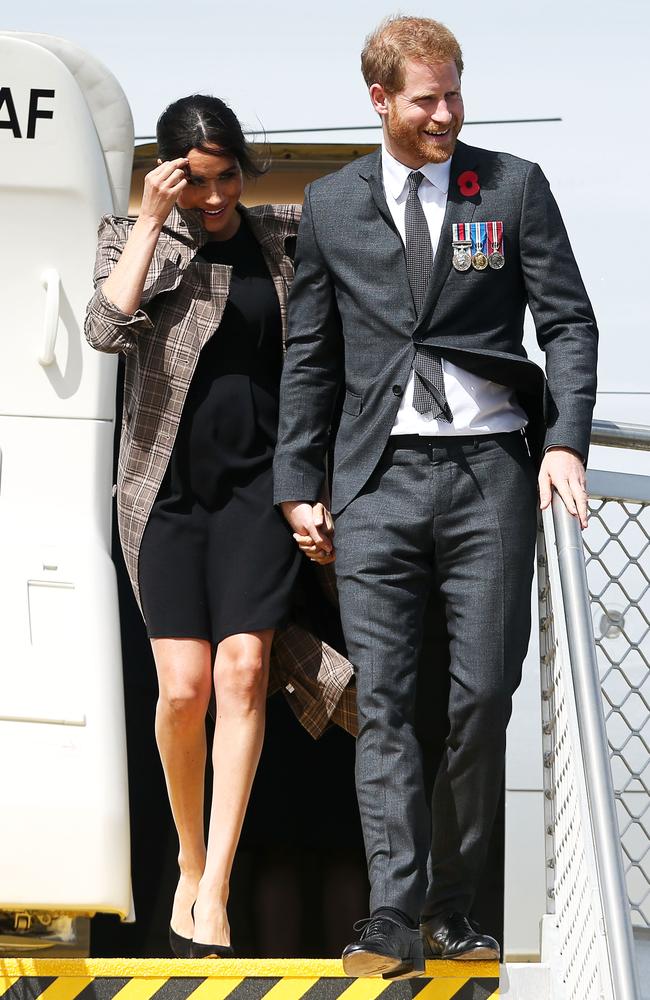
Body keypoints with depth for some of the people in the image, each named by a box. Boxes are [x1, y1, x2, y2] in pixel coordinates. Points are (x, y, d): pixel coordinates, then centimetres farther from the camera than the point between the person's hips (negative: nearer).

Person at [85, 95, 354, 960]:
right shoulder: (132, 238, 2)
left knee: (242, 670, -14)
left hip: (259, 481, 1)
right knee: (183, 684, -8)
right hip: (167, 486, -1)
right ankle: (189, 865, 14)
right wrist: (154, 220, -16)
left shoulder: (284, 239, 8)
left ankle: (216, 889, -15)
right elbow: (108, 328, -17)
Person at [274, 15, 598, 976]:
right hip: (379, 474, 1)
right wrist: (297, 485, 11)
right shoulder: (332, 205, 10)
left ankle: (451, 908, 10)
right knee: (383, 699, -6)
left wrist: (566, 439, -10)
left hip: (489, 470, -1)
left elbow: (569, 320, 4)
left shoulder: (514, 187, 6)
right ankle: (393, 920, -8)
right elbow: (310, 355, 15)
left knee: (484, 696, -2)